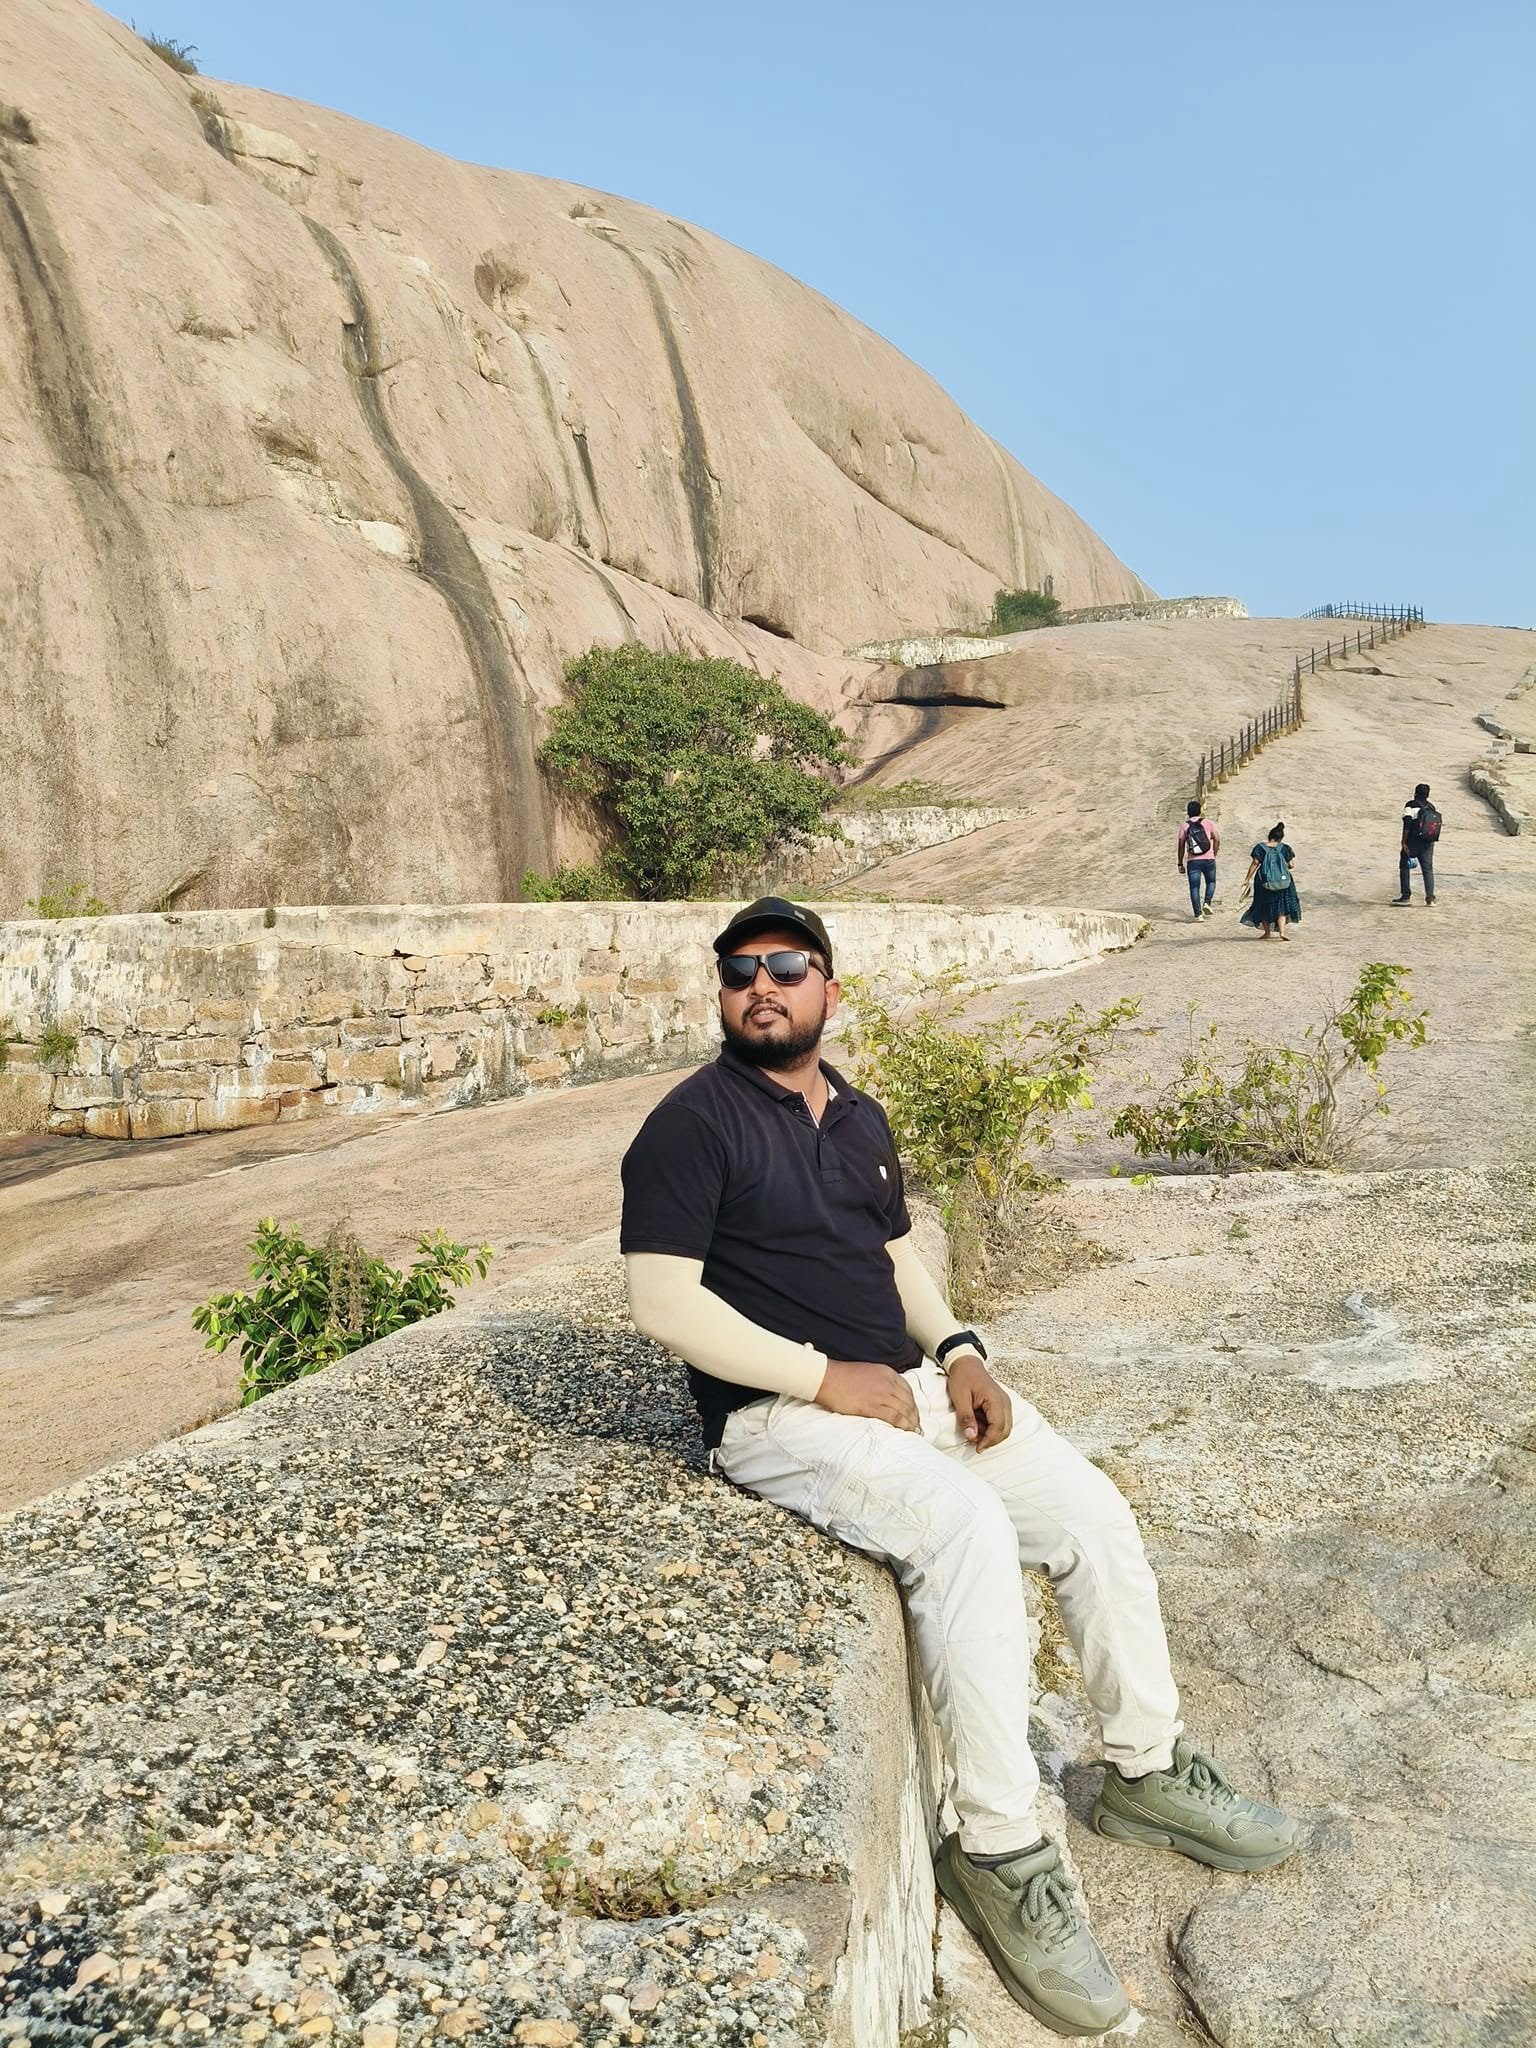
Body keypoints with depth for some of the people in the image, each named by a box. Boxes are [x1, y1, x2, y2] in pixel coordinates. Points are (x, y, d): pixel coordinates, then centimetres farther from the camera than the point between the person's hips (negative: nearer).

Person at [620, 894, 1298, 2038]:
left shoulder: (861, 1117, 13)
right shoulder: (694, 1123, -10)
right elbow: (665, 1303, -17)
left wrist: (960, 1352, 2)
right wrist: (826, 1379, -19)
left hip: (908, 1380, 8)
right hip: (782, 1413, -7)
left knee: (1093, 1512, -3)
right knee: (967, 1527, -29)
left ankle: (1148, 1772, 18)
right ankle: (1001, 1852, -14)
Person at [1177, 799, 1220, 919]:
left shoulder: (1184, 826, 2)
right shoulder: (1207, 823, 3)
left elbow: (1181, 845, 0)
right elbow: (1217, 839, 1)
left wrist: (1180, 864, 6)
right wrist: (1214, 854, 14)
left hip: (1192, 861, 0)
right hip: (1208, 859, 1)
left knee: (1194, 887, 3)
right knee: (1211, 882, 22)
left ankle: (1198, 914, -2)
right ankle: (1207, 903, 0)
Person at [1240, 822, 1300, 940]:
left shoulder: (1261, 847, -3)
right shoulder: (1284, 848, -1)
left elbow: (1255, 864, -8)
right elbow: (1290, 865, 1)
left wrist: (1247, 879, -4)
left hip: (1264, 880, 0)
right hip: (1283, 880, 0)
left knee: (1264, 906, 14)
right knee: (1282, 905, 9)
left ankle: (1266, 932, 17)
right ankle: (1282, 930, -7)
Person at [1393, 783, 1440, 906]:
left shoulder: (1410, 806, -7)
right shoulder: (1432, 808, 10)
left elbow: (1407, 825, -15)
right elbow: (1435, 826, 12)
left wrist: (1404, 842, -14)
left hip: (1413, 841, -5)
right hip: (1428, 843, 5)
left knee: (1404, 866, 10)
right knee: (1428, 868, 4)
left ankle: (1406, 895, 6)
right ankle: (1430, 898, -5)